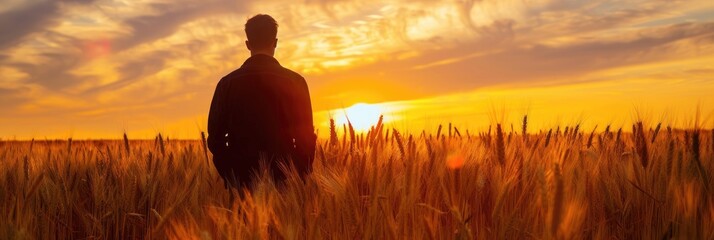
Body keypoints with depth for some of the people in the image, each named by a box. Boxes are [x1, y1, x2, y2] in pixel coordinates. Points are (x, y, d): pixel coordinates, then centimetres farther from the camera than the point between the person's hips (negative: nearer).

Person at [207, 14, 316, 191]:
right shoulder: (295, 81, -3)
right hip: (283, 179, -1)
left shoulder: (228, 83, 0)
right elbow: (306, 136, -2)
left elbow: (215, 137, 3)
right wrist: (301, 177, 9)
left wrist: (231, 178, 13)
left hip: (242, 179, 1)